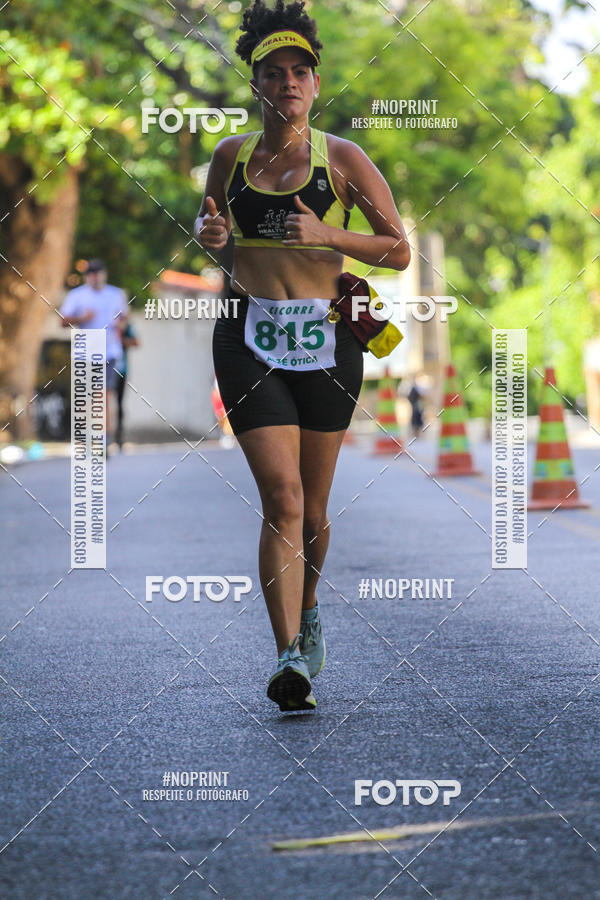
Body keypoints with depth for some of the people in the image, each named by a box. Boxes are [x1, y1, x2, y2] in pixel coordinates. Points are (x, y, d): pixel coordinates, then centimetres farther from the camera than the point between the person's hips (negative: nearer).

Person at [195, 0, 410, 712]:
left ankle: (307, 607, 39)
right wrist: (207, 234, 1)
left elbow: (398, 251, 1)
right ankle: (291, 656, -20)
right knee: (281, 496, -16)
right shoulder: (232, 157, 8)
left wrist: (326, 235, -14)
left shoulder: (342, 159, 2)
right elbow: (209, 224, 25)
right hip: (250, 337, 0)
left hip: (326, 336, 0)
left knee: (312, 505, 9)